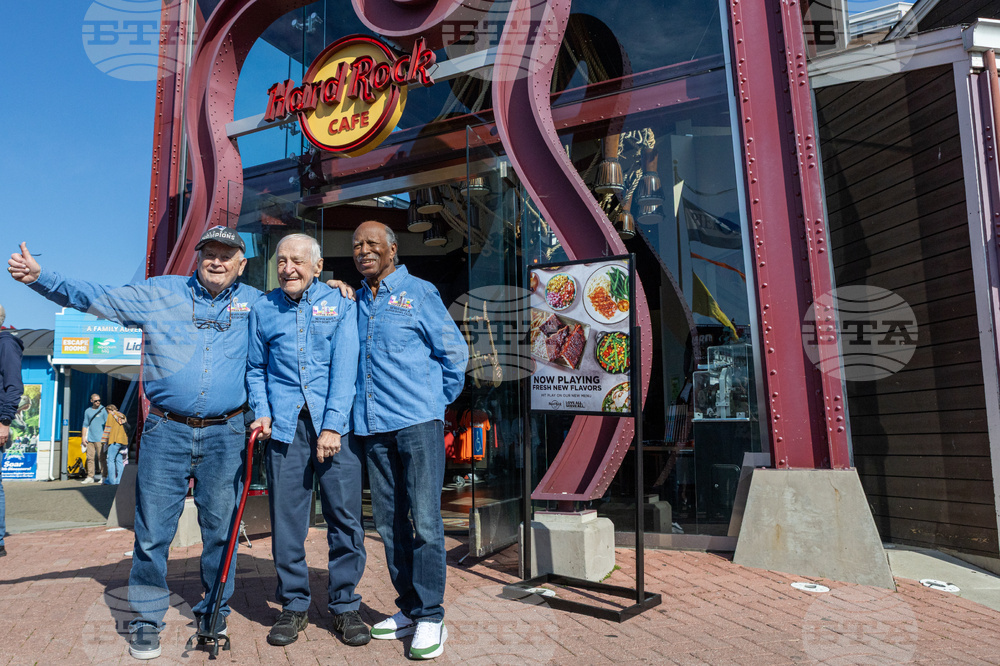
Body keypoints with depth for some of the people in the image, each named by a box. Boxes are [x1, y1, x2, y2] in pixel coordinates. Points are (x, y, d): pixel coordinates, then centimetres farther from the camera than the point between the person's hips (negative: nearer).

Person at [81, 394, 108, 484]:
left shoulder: (103, 410, 2)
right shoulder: (87, 411, 14)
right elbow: (85, 425, 19)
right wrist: (83, 437, 10)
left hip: (100, 439, -4)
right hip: (90, 439, 4)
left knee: (102, 458, -5)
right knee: (90, 458, 4)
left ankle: (104, 476, -1)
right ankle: (90, 477, 9)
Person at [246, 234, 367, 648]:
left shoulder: (340, 304, 5)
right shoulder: (262, 310, 13)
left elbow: (345, 366, -3)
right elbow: (255, 369, 19)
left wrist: (332, 426, -11)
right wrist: (262, 412, 2)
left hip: (336, 421, -1)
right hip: (284, 423, 2)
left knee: (345, 514, -1)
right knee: (286, 519, 3)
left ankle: (345, 606, 15)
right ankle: (294, 605, 20)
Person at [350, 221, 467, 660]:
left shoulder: (418, 293, 1)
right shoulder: (354, 302, 15)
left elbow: (454, 351, 4)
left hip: (418, 423, -5)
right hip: (373, 426, 5)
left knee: (424, 520, -5)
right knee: (389, 523, 9)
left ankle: (430, 616, 6)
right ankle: (409, 608, 22)